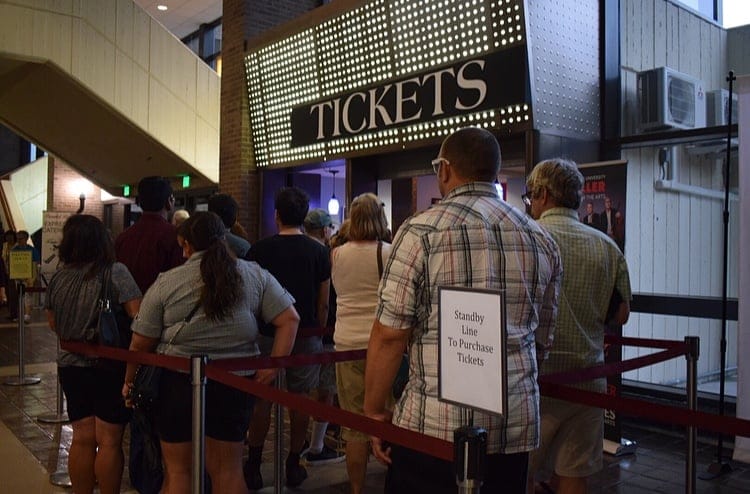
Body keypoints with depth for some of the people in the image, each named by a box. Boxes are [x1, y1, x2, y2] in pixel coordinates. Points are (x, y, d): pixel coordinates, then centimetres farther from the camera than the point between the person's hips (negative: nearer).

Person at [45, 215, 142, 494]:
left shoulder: (58, 279, 1)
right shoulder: (116, 272, -13)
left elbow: (53, 324, 13)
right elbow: (138, 317, -19)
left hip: (71, 366, 5)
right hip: (110, 367, -4)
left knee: (82, 439, 14)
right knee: (109, 442, 4)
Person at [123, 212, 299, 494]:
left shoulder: (166, 283, -3)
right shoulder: (255, 275, 2)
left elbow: (141, 343, 0)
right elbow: (289, 319, -3)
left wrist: (129, 381, 15)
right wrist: (273, 366, -2)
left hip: (178, 382, -1)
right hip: (235, 382, 2)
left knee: (177, 471, 12)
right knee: (228, 471, 14)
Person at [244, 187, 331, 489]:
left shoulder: (260, 250, -5)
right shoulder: (318, 251, -2)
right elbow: (323, 303, 0)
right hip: (306, 334, 1)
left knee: (262, 399, 10)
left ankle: (253, 466, 17)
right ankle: (293, 465, 18)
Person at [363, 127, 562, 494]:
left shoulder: (422, 230, -9)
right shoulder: (541, 239, 7)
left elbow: (389, 334, -12)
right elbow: (542, 338, 14)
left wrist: (374, 412, -1)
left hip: (436, 426, -4)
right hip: (518, 427, 5)